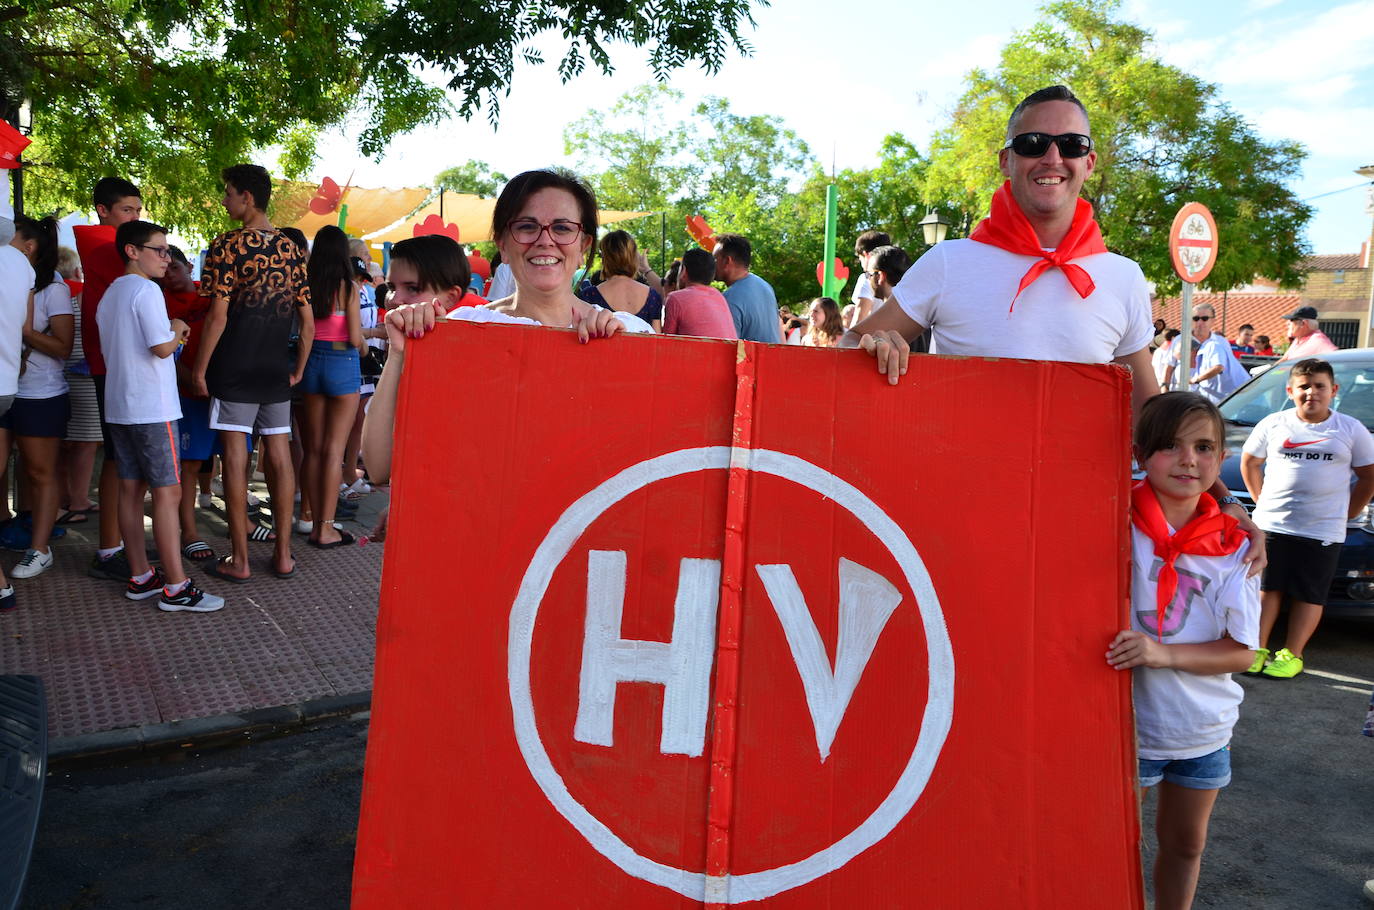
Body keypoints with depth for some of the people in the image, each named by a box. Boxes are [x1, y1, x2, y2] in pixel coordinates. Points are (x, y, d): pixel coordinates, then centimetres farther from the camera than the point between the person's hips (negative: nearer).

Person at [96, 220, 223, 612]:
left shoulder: (111, 294, 17)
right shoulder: (146, 290, -12)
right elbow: (162, 347, -21)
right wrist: (178, 329, -1)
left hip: (118, 406, 10)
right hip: (151, 408, -10)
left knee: (130, 488, 10)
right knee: (168, 492, -7)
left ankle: (140, 576, 17)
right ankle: (175, 587, -6)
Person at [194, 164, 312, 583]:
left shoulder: (227, 246, -9)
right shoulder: (291, 249, 8)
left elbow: (218, 315, -14)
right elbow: (307, 320, 8)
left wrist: (199, 367, -6)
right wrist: (299, 369, 17)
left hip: (235, 370, -5)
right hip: (276, 371, 5)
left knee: (235, 455, -1)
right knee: (279, 453, 8)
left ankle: (239, 559, 4)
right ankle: (283, 554, 14)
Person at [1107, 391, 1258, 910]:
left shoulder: (1234, 546, -6)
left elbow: (1242, 652, -8)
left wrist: (1163, 653, -22)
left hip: (1204, 729, 4)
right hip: (1128, 724, -4)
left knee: (1186, 844, 22)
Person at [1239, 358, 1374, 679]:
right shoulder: (1273, 424, 5)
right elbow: (1249, 463, 15)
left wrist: (1346, 513, 4)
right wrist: (1263, 502, 8)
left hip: (1323, 530, -1)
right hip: (1271, 524, 1)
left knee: (1309, 595, 3)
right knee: (1267, 587, 3)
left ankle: (1292, 655, 10)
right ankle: (1258, 650, 9)